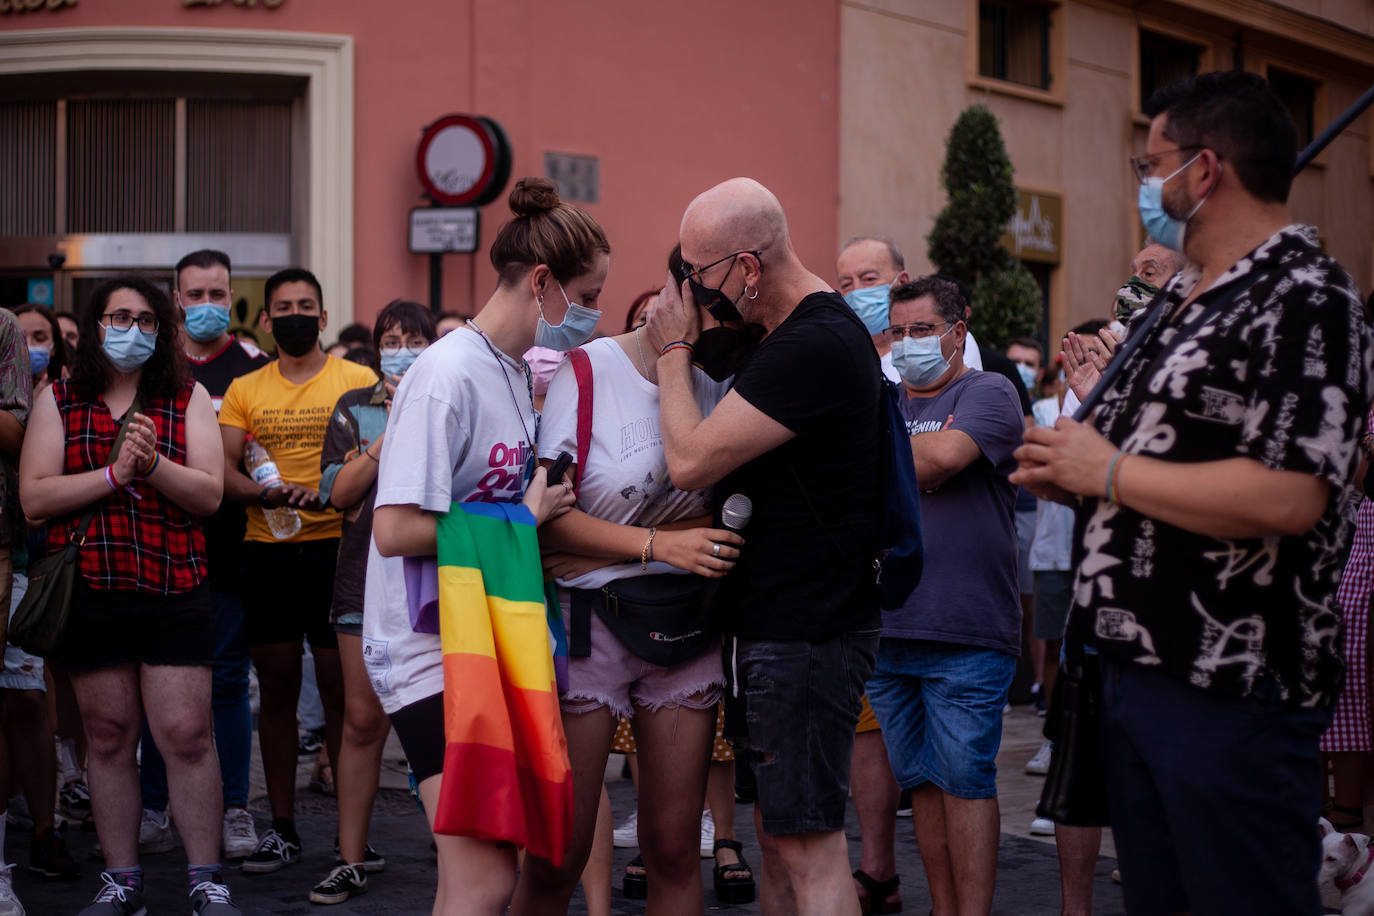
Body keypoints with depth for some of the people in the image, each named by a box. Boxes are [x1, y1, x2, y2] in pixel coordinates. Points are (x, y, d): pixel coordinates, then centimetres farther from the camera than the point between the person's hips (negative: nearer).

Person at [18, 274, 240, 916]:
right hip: (89, 592, 1)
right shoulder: (58, 400, 7)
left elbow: (210, 494, -2)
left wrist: (154, 464, -19)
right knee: (109, 737, 8)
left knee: (186, 735, -4)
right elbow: (34, 497, -4)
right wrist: (115, 472, -14)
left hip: (174, 591, -1)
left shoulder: (189, 399, 7)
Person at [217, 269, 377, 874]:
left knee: (339, 689, -3)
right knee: (277, 689, 8)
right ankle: (282, 828, 16)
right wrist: (268, 494, -17)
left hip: (334, 546, -3)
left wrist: (323, 492, -20)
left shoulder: (357, 380, 3)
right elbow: (223, 471, 3)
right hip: (265, 550, 3)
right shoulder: (244, 390, 11)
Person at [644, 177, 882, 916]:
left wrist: (673, 350, -8)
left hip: (808, 634, -11)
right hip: (773, 626, 11)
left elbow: (691, 462, -20)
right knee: (775, 829, 16)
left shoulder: (817, 344, -21)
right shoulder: (789, 334, 13)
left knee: (808, 842, -7)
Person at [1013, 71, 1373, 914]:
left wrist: (1108, 472, -16)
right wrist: (1063, 470, 5)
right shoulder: (1186, 299, 16)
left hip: (1230, 687, -9)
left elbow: (1284, 497, -27)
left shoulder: (1303, 300, -15)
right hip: (1137, 666, 10)